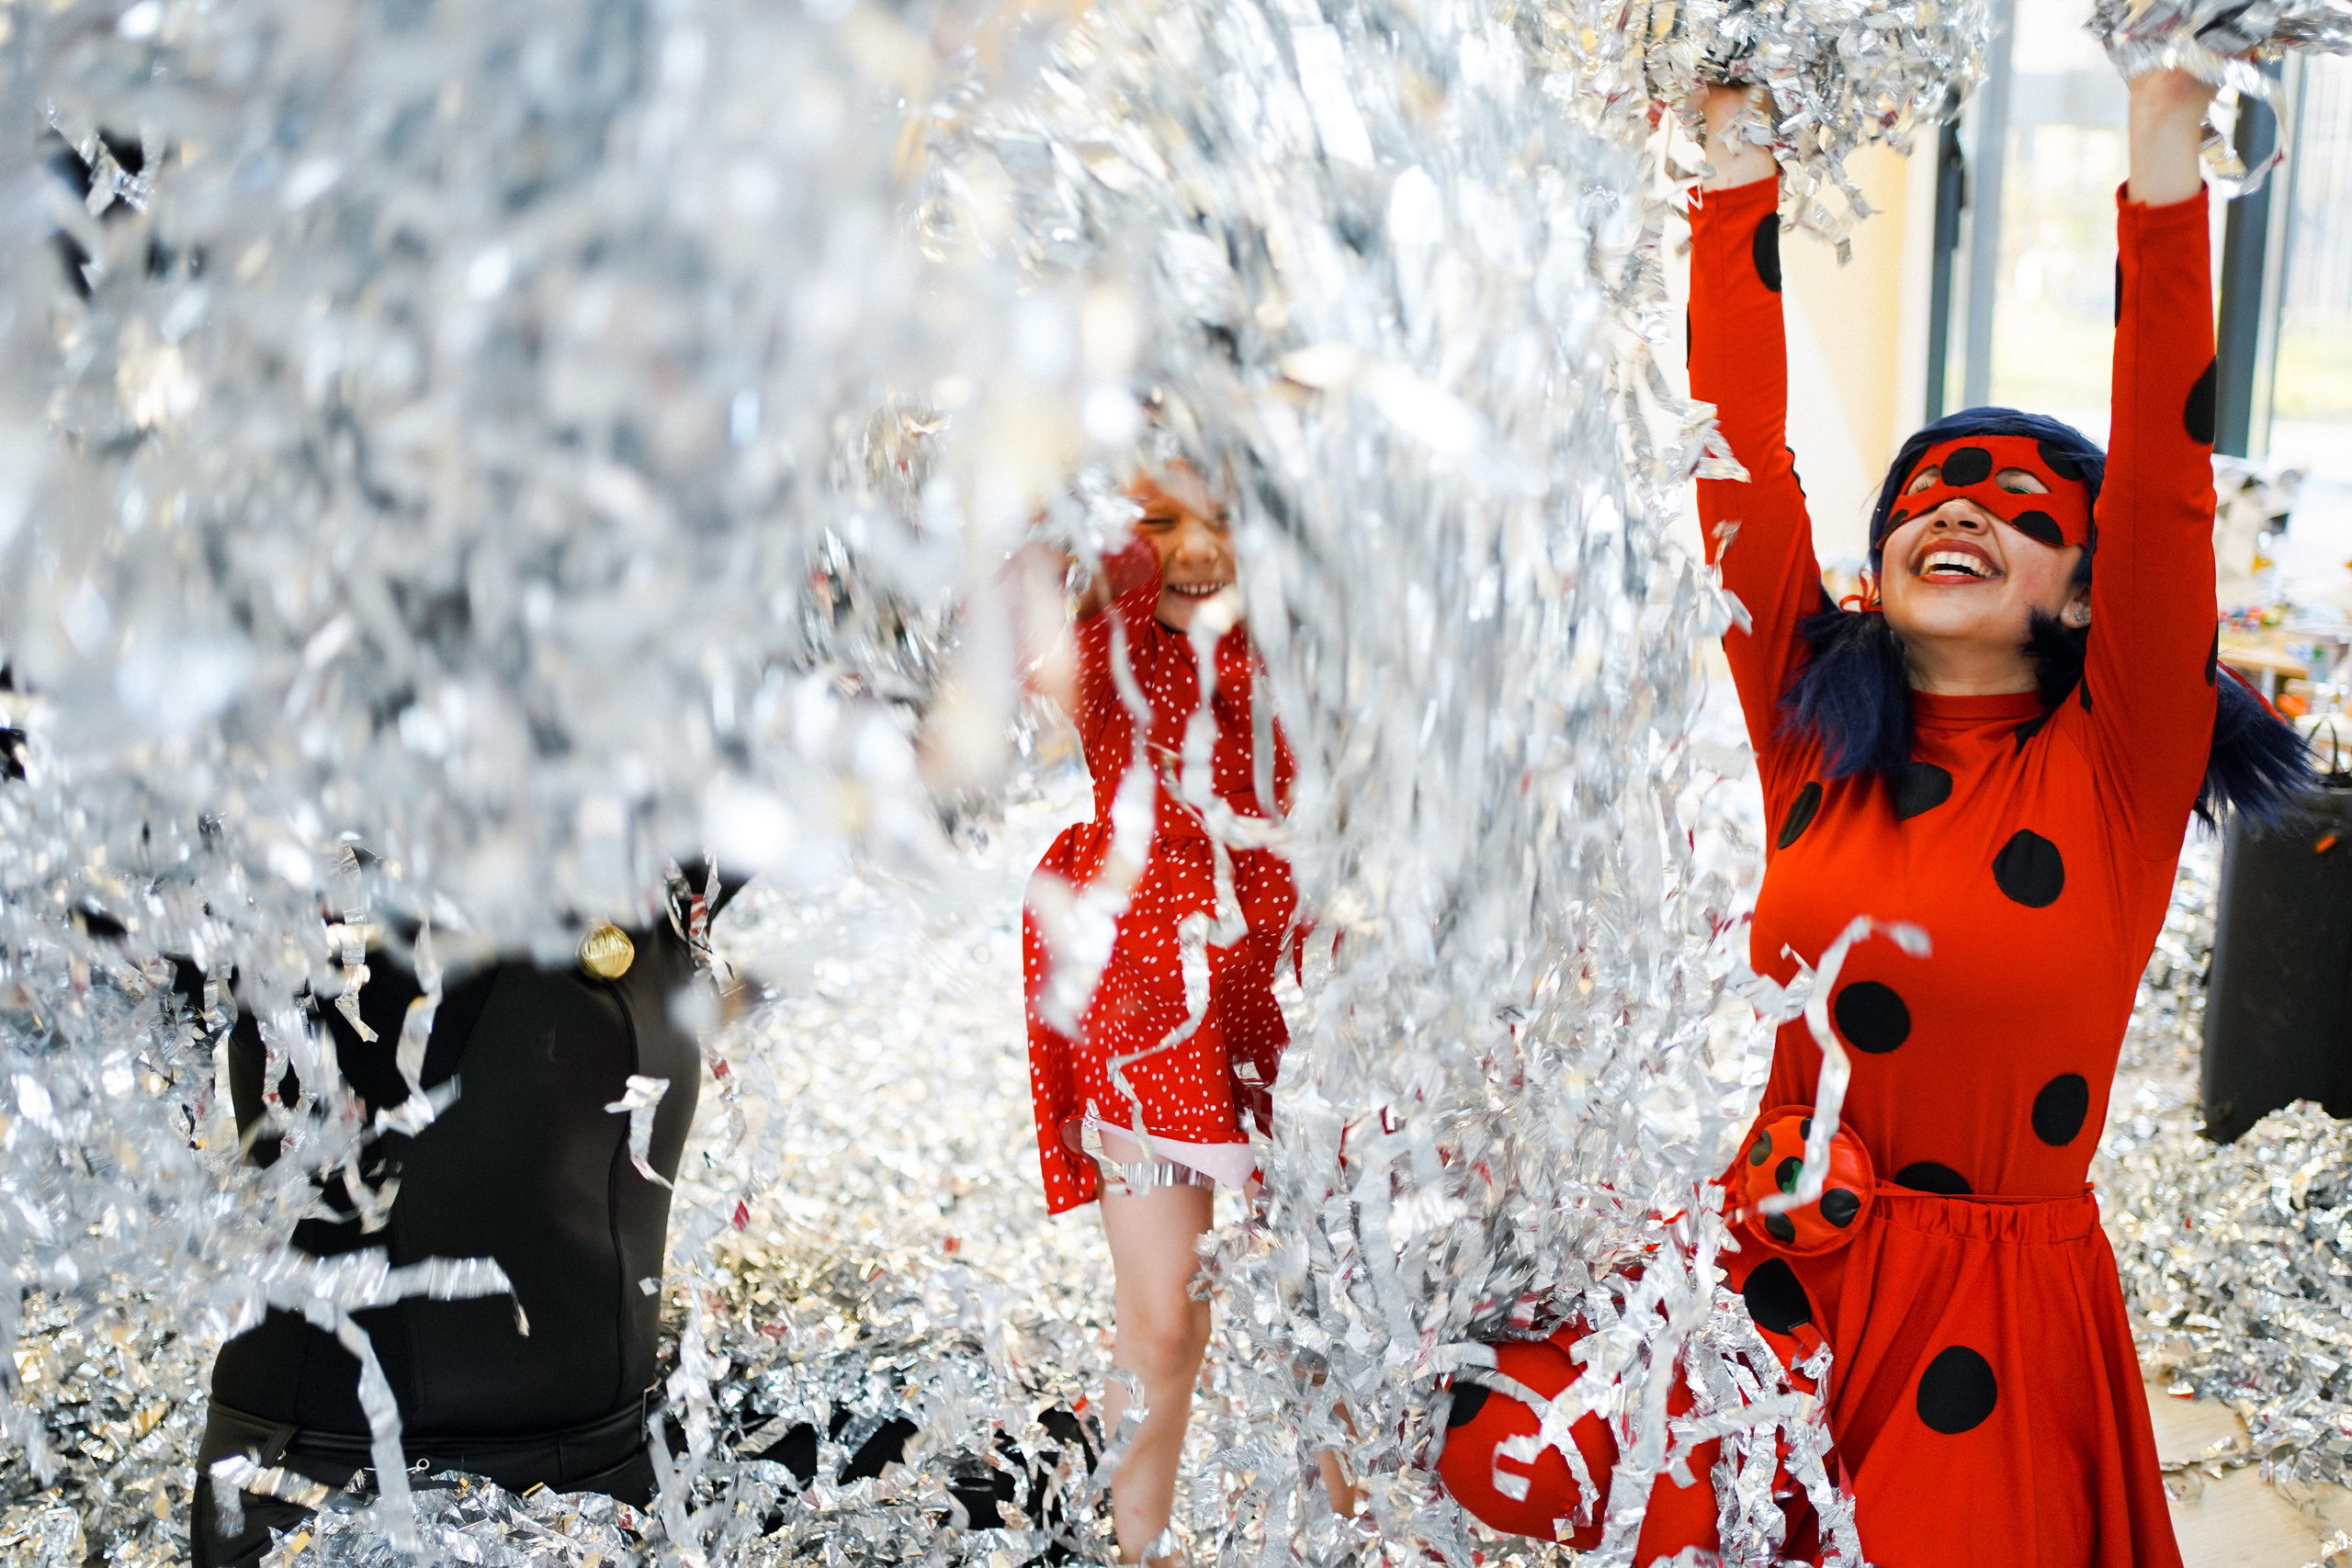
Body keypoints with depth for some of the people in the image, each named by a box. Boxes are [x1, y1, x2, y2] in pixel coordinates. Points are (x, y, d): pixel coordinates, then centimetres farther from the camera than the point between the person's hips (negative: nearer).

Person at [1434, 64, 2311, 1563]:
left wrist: (2165, 163, -22)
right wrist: (1736, 166, -5)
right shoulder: (1814, 740, 2)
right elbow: (1744, 464, -3)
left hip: (1999, 1317, -2)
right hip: (1781, 1260, 3)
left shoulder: (2117, 766, -6)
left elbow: (2165, 476, -17)